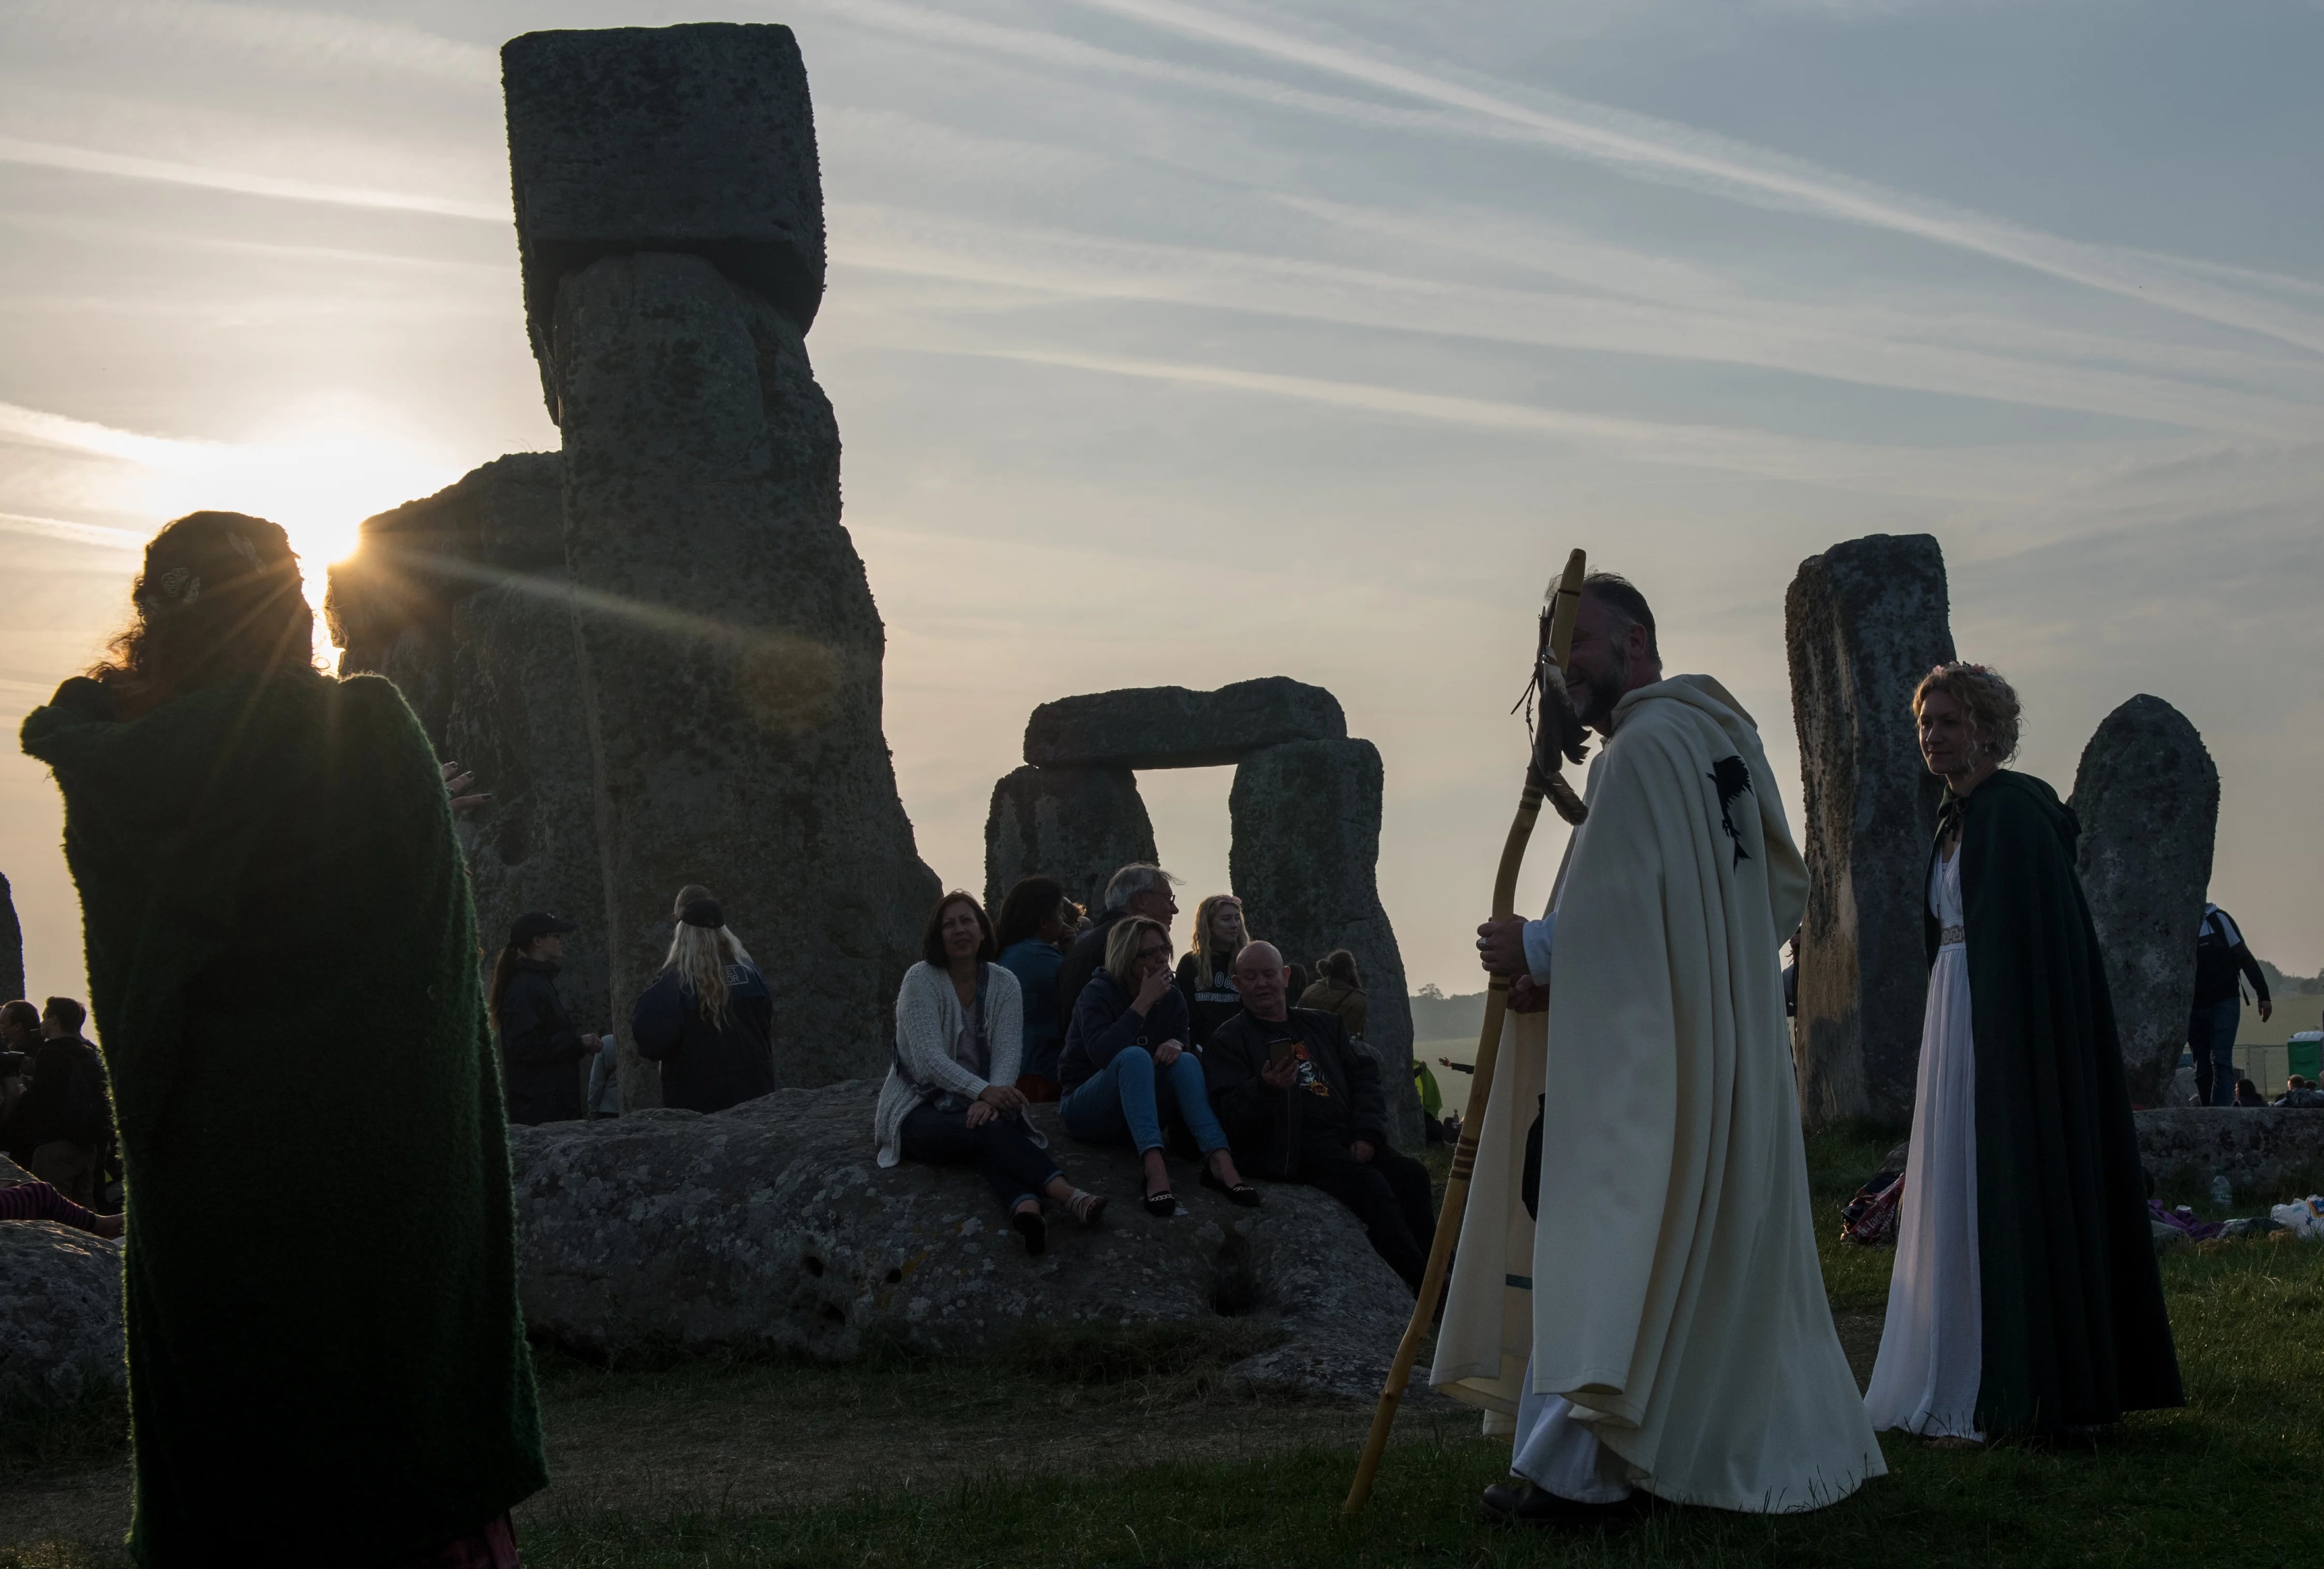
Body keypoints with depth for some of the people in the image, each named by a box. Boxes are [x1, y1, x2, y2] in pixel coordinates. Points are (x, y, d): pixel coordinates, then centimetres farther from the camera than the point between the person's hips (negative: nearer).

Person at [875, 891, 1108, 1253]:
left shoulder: (1004, 984, 4)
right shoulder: (921, 980, -7)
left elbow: (1008, 1053, -8)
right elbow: (930, 1057, -19)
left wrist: (991, 1100, -30)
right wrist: (984, 1091, -33)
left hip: (980, 1106, 3)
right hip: (921, 1111, -3)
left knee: (992, 1127, -35)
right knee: (989, 1130, -35)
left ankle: (1025, 1208, -66)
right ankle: (1069, 1196, -56)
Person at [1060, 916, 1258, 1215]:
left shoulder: (1171, 995, 5)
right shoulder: (1099, 991, -13)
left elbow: (1183, 1043, 4)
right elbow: (1101, 1053, -29)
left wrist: (1176, 1044, -20)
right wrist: (1143, 1003, -28)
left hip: (1137, 1109, 5)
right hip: (1085, 1108, -5)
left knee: (1186, 1061, -22)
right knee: (1134, 1056, -34)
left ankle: (1219, 1160, -41)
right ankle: (1154, 1165, -54)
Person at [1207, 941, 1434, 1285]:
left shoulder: (1322, 1025, 25)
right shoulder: (1229, 1039, 11)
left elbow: (1366, 1077, 17)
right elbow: (1230, 1114, -1)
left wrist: (1367, 1135, -1)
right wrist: (1265, 1089, -23)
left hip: (1348, 1140, 5)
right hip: (1292, 1147, -5)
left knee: (1411, 1175, -23)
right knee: (1370, 1184, -30)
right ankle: (1426, 1289, -29)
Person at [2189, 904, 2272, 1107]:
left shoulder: (2218, 920, -4)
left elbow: (2245, 958, -3)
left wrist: (2263, 996, -7)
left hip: (2224, 1004, -3)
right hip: (2194, 1009, 4)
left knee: (2221, 1060, -16)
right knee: (2202, 1068, 6)